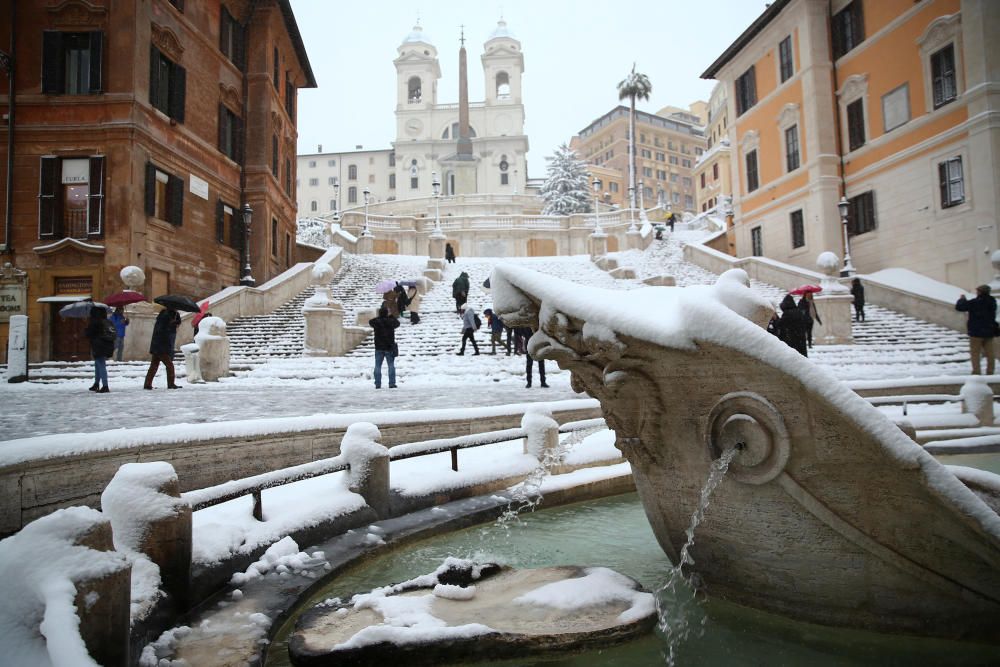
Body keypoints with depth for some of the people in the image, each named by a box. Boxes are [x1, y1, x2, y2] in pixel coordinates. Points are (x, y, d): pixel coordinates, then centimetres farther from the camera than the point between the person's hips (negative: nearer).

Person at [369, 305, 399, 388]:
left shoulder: (376, 321, -6)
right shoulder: (391, 321, -8)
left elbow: (370, 322, 16)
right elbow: (397, 323, 14)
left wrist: (379, 317, 16)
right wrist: (391, 316, 19)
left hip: (379, 348, 1)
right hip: (389, 347, -1)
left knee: (378, 366, 6)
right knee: (391, 366, 6)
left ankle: (378, 384, 3)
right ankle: (392, 383, 2)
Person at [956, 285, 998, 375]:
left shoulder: (974, 303, -18)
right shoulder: (992, 302, 5)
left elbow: (959, 307, -14)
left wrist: (962, 299, 6)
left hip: (977, 332, -6)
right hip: (989, 331, 6)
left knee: (975, 353, 1)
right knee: (989, 352, 12)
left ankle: (976, 372, -1)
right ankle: (990, 372, 17)